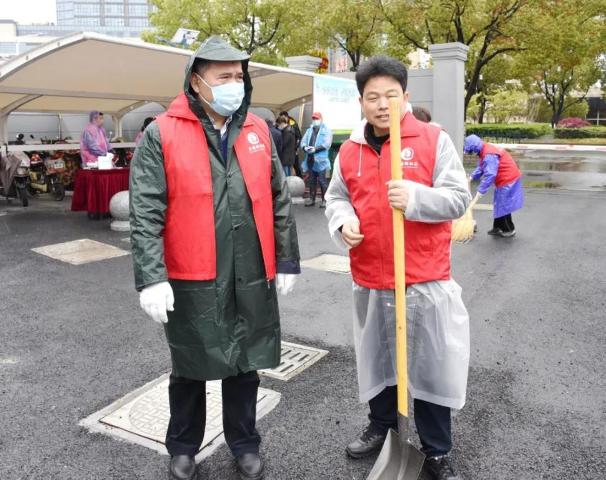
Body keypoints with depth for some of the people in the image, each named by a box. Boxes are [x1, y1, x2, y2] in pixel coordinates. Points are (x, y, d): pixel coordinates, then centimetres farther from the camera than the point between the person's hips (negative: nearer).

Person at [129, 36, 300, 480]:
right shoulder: (162, 134, -6)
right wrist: (151, 277, -16)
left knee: (245, 365, 16)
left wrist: (287, 260, 7)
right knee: (190, 369, 14)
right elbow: (145, 214, -10)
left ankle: (244, 443, 37)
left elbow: (279, 201, 9)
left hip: (252, 278, 3)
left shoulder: (258, 131, 7)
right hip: (191, 280, -3)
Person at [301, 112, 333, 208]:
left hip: (321, 159, -6)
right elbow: (303, 141, 11)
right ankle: (312, 199, 19)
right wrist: (305, 148, -12)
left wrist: (315, 149, -20)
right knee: (312, 180, 12)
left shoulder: (326, 130, 2)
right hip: (310, 159, 6)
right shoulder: (309, 130, 19)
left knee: (322, 180, -4)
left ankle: (325, 200, 2)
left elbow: (327, 143, -12)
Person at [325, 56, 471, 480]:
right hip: (369, 279, 4)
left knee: (430, 364, 6)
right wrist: (343, 222, -7)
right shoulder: (350, 150, 6)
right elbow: (336, 196, 14)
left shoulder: (435, 140, -4)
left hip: (425, 279, -3)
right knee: (377, 359, 18)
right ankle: (382, 425, 42)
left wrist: (415, 197, -25)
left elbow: (458, 198, -7)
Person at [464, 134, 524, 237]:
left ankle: (509, 229, 13)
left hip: (507, 180, -10)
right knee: (499, 205, 16)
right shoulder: (485, 151, 7)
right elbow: (480, 168, 13)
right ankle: (498, 228, 25)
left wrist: (481, 190, -28)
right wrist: (472, 177, -2)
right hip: (504, 180, 10)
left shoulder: (489, 155, -27)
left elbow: (490, 174, -32)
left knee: (503, 205, 0)